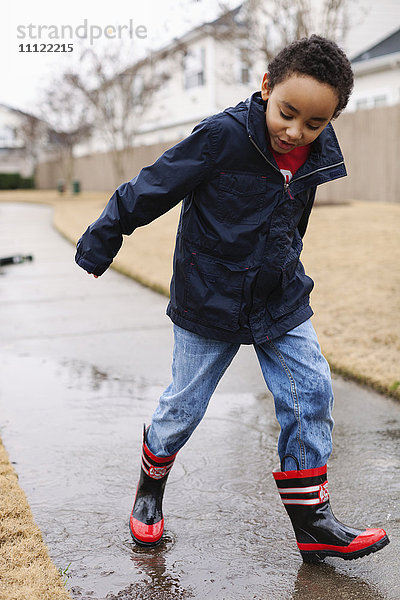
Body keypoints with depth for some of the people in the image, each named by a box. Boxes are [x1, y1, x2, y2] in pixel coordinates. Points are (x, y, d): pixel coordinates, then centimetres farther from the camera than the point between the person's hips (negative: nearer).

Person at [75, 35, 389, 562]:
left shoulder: (317, 156, -3)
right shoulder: (223, 136, -22)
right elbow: (152, 188, -14)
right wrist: (101, 241, -8)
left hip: (282, 301, 5)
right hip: (209, 303, -4)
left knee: (311, 395, -2)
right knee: (184, 406, 7)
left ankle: (312, 522, 9)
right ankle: (151, 487, 35)